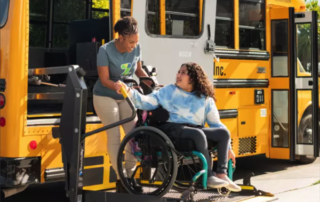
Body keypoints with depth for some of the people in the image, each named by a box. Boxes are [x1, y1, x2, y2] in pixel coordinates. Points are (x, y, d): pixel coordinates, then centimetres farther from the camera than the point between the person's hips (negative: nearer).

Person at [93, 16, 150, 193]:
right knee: (114, 137, -4)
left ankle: (130, 175, 10)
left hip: (126, 97, 4)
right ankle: (120, 178, 5)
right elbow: (104, 80, -20)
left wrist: (150, 82, -10)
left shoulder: (136, 48, -11)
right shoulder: (105, 51, -22)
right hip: (106, 97, -4)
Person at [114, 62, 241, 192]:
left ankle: (222, 174, -20)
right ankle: (208, 176, -27)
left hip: (196, 129, 4)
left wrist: (228, 148, 7)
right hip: (172, 129, -4)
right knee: (198, 134, -33)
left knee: (223, 132, -18)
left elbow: (215, 124, 11)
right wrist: (128, 91, -17)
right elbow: (146, 102, -1)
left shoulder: (205, 99, 12)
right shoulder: (168, 91, 8)